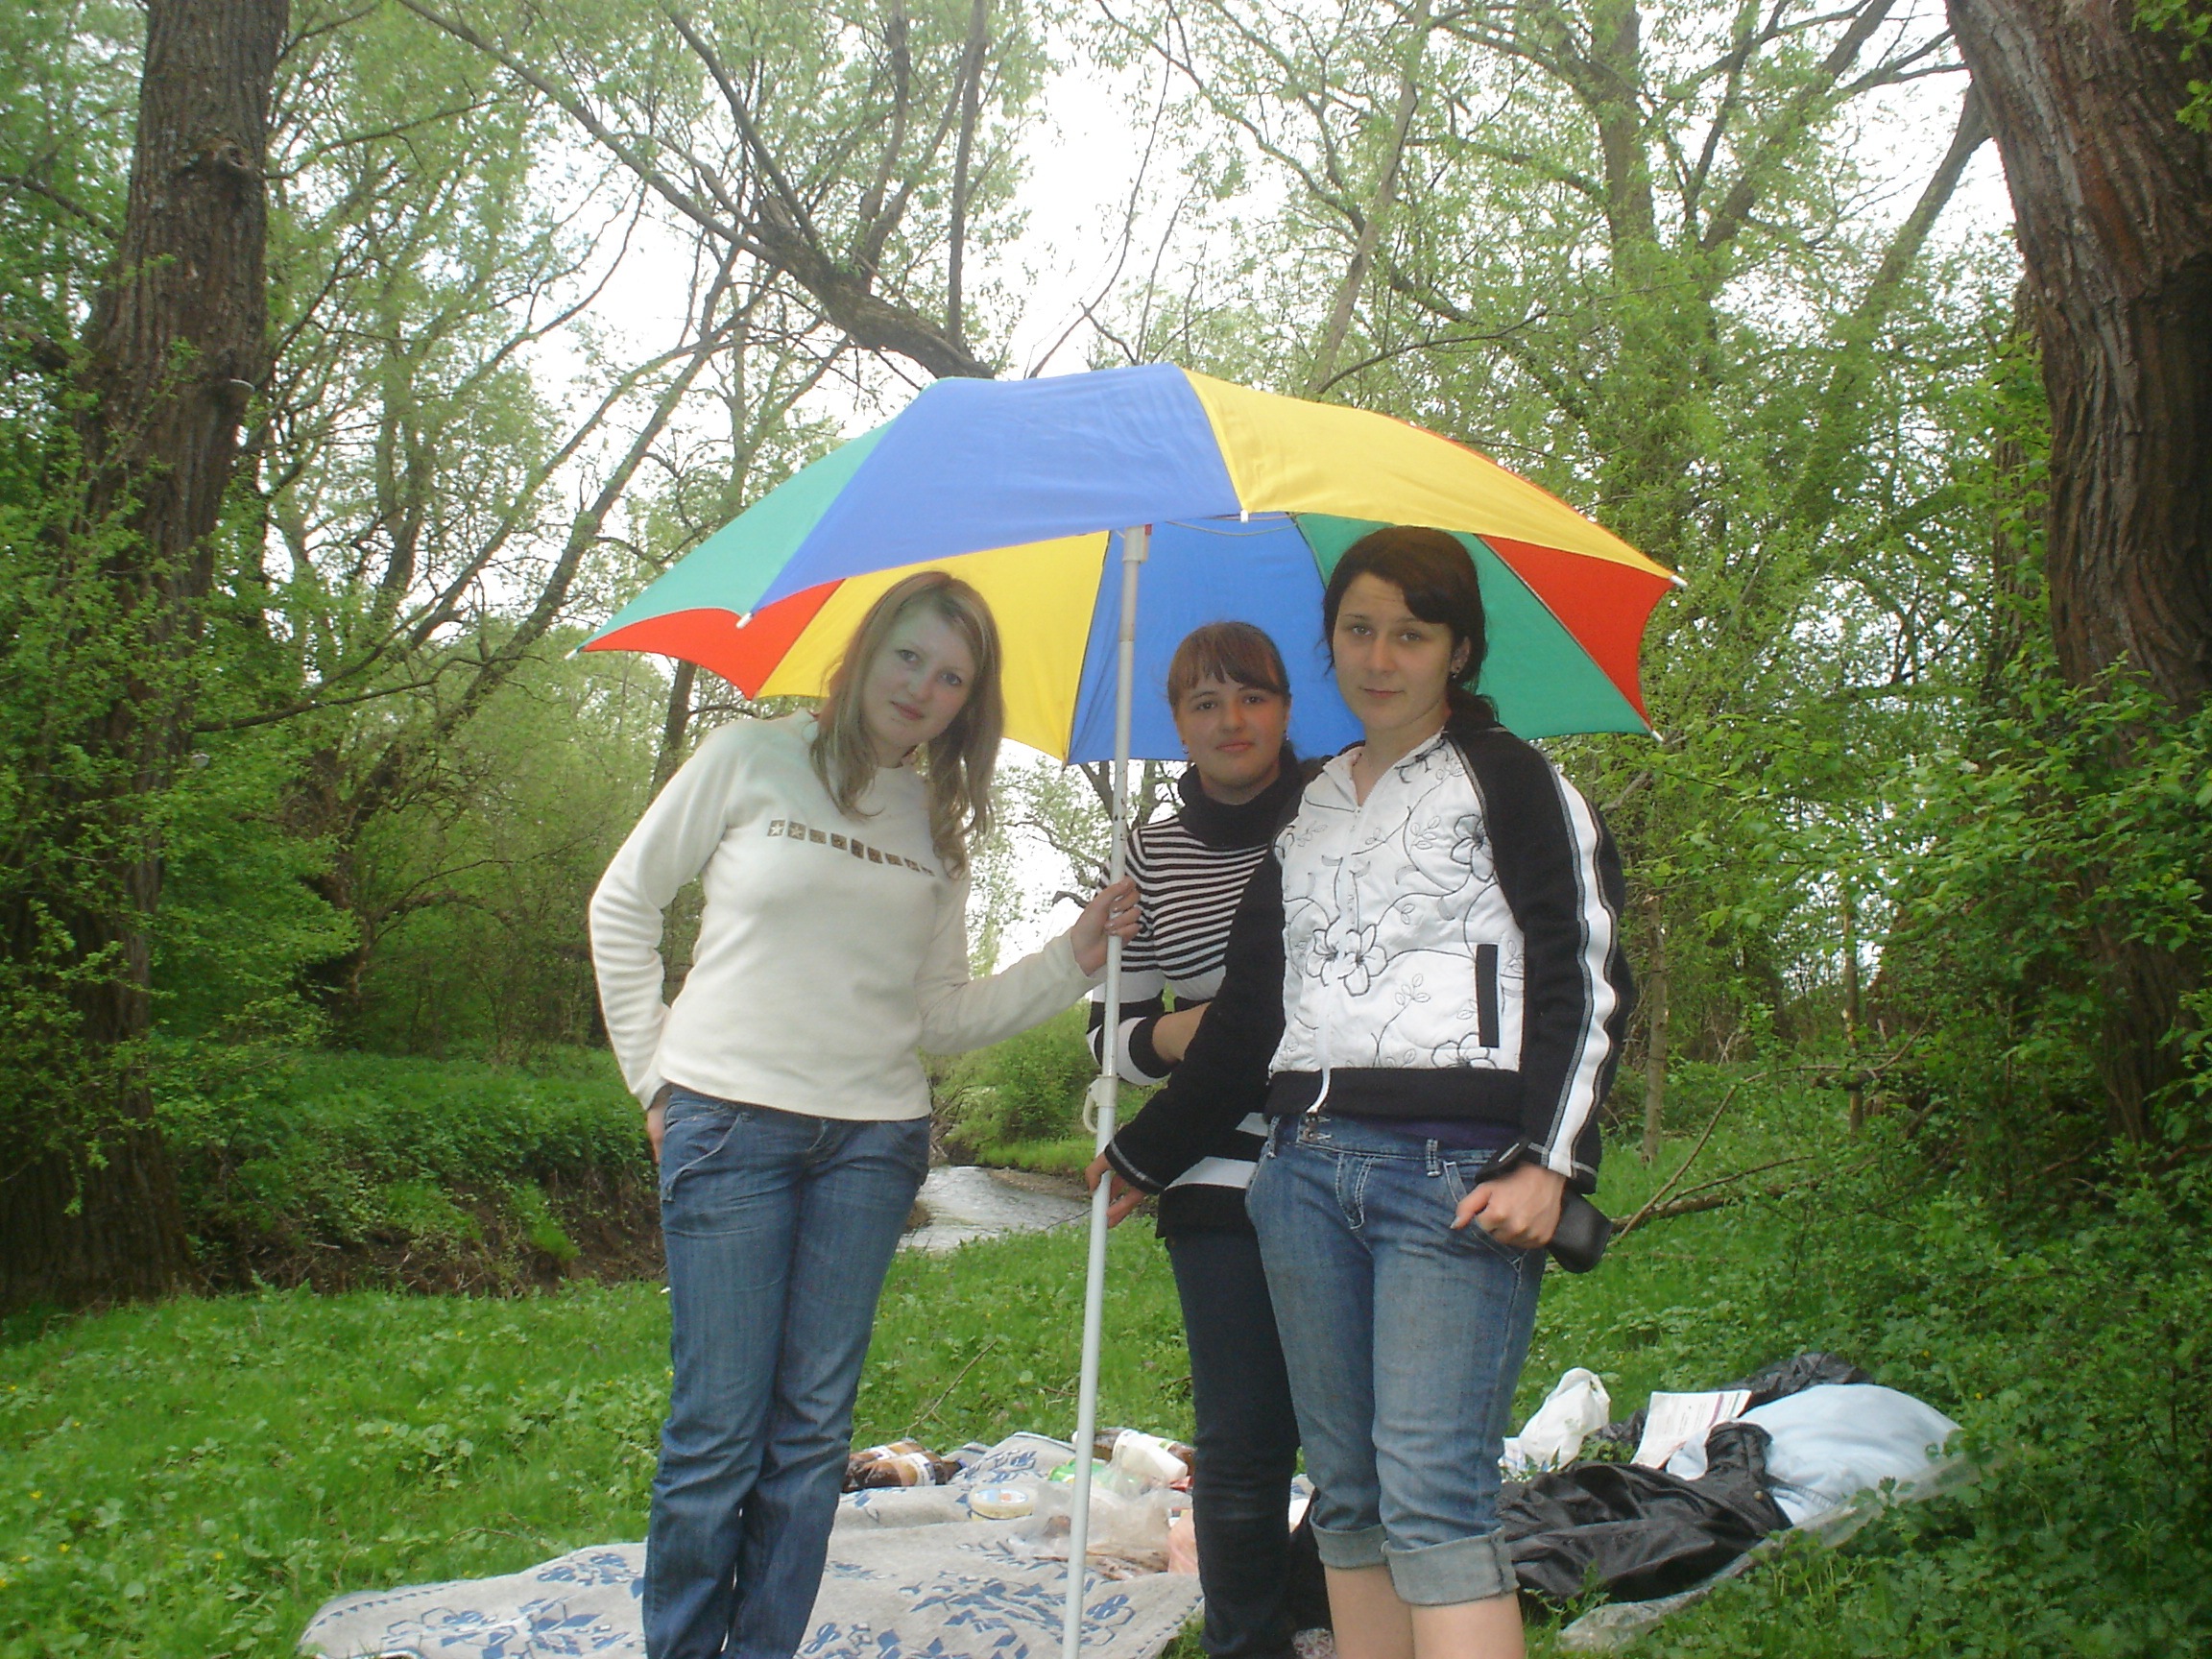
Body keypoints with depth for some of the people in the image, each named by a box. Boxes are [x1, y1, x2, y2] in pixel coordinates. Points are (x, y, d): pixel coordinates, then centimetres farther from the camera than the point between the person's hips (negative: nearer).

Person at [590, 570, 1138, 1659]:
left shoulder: (939, 825, 12)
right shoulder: (750, 759, 1)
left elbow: (944, 1017, 10)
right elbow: (623, 906, 7)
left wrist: (1073, 960, -1)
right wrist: (654, 1071, 3)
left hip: (872, 1141, 4)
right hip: (729, 1123, -3)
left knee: (813, 1425, 8)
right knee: (719, 1425, -1)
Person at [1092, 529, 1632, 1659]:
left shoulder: (1505, 778, 4)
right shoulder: (1306, 811, 20)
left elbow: (1587, 977, -4)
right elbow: (1248, 1012, 24)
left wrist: (1547, 1164, -16)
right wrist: (1143, 1154, 27)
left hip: (1452, 1171, -5)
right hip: (1303, 1171, 6)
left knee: (1431, 1498, -13)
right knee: (1347, 1498, 8)